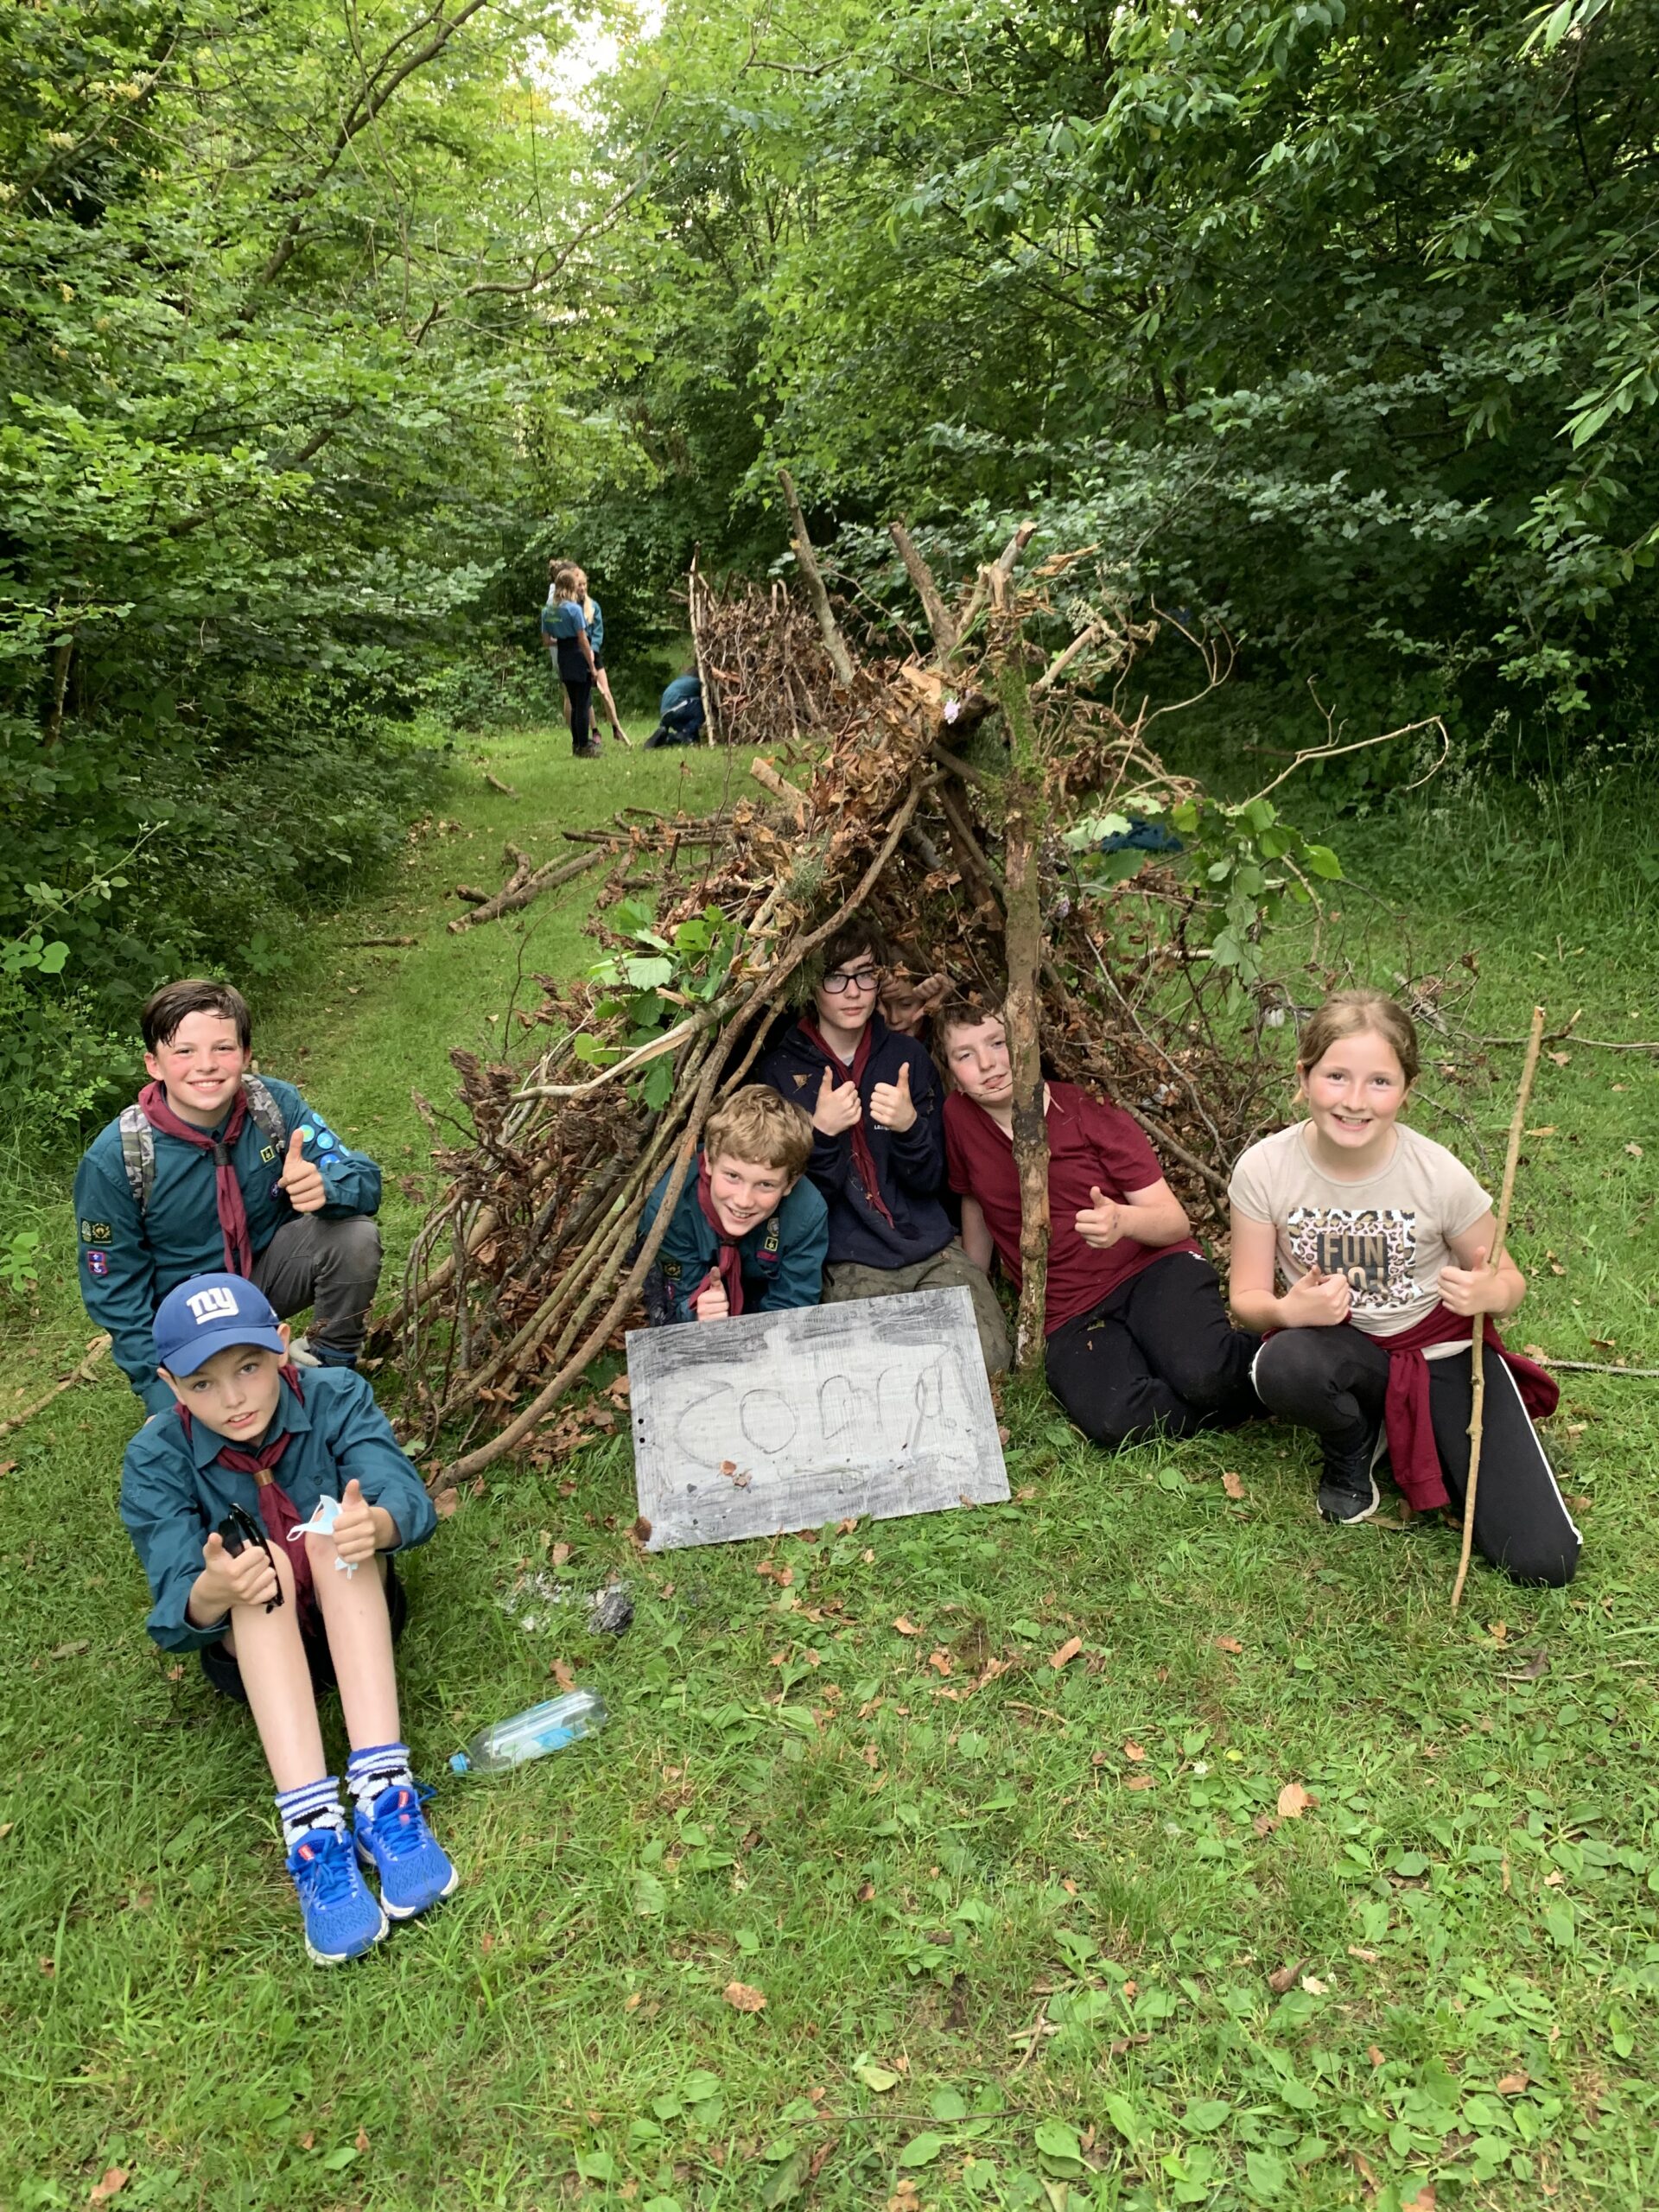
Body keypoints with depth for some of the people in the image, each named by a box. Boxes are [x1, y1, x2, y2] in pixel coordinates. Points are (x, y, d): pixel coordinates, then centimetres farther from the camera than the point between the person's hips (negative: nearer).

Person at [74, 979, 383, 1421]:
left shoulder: (275, 1104, -17)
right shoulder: (113, 1160, -21)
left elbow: (365, 1179, -18)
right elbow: (116, 1292, -12)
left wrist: (324, 1185, -42)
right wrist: (163, 1393, -17)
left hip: (265, 1270, 2)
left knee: (355, 1235, -24)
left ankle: (332, 1357, 1)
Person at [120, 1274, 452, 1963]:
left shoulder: (336, 1397, -16)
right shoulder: (156, 1460, -15)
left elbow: (408, 1499, -29)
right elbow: (175, 1615, -22)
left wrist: (373, 1524, -54)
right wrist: (215, 1589, -46)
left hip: (356, 1619, 0)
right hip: (251, 1645, 0)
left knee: (335, 1529, -30)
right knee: (258, 1562, -32)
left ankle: (381, 1790, -40)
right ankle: (311, 1829, -45)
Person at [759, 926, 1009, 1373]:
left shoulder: (907, 1056, 10)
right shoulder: (781, 1070, 1)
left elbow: (930, 1181, 7)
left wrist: (909, 1127, -14)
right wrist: (821, 1133, -19)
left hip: (932, 1248, 3)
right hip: (847, 1264, -3)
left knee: (986, 1357, -20)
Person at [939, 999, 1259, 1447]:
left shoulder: (1091, 1115, -2)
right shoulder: (959, 1117, 3)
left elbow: (1176, 1222, -3)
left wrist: (1124, 1220, -26)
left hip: (1153, 1269, -1)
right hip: (1070, 1315, 2)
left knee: (1204, 1376, -35)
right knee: (1114, 1421, -32)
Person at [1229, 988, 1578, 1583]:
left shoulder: (1440, 1175, -18)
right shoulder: (1265, 1169, -16)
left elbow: (1508, 1282, -4)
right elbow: (1248, 1297, -8)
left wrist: (1489, 1295, -29)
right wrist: (1290, 1310, -32)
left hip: (1445, 1352, 0)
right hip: (1341, 1349, 0)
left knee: (1542, 1561, -13)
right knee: (1284, 1368, -39)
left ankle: (1418, 1437, 15)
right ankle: (1354, 1444, -1)